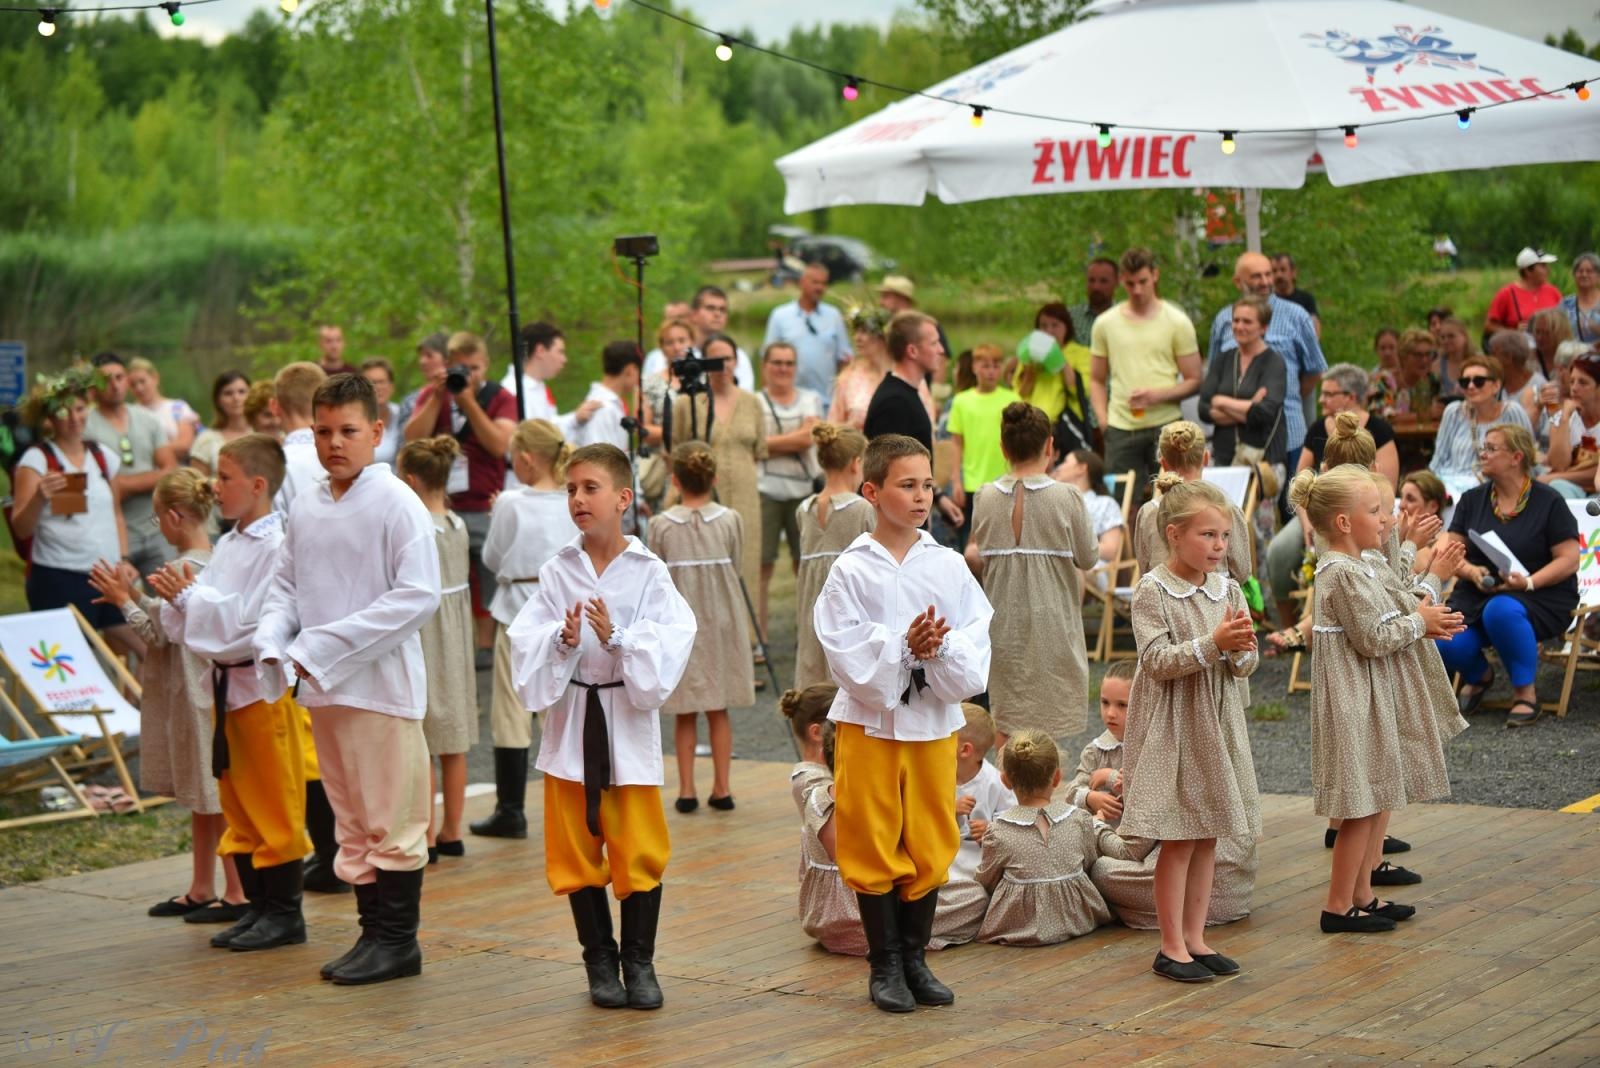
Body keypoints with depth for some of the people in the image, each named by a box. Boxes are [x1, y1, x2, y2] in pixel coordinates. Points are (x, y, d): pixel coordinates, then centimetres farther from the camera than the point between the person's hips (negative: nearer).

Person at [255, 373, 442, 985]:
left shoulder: (396, 503, -10)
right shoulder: (305, 509, 9)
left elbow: (419, 596, -16)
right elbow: (284, 586, 16)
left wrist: (324, 646, -17)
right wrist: (274, 642, -6)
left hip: (384, 683, -7)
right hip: (321, 688, 7)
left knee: (391, 819, -1)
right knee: (350, 819, 13)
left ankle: (397, 939, 9)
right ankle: (373, 931, 22)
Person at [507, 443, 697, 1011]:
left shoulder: (649, 573, -4)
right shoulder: (557, 572, 2)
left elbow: (667, 648, -11)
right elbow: (526, 645, -3)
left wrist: (616, 638, -25)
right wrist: (562, 641, -21)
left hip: (629, 721, -2)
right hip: (569, 723, 2)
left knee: (638, 852, 0)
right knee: (576, 852, 8)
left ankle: (638, 960, 15)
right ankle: (599, 959, 22)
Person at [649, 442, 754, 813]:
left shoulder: (661, 525, -8)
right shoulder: (730, 520, -5)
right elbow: (735, 569, 2)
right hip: (720, 621, 1)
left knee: (685, 712, 7)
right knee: (718, 709, 9)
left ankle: (686, 790, 7)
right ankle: (721, 788, 11)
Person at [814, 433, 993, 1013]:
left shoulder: (949, 567, 1)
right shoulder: (852, 570, -6)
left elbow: (976, 655, -3)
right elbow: (847, 656, -13)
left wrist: (939, 646, -21)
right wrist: (904, 644, -22)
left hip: (934, 721, 3)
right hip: (869, 722, -3)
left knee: (930, 845, 9)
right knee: (874, 846, 5)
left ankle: (914, 958, 22)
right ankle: (884, 965, 16)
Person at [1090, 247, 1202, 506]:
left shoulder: (1177, 322, 2)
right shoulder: (1105, 323, 10)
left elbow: (1194, 381, 1)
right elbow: (1097, 379, 16)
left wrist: (1157, 395, -15)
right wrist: (1102, 418, 1)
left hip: (1166, 426, -2)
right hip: (1120, 429, 2)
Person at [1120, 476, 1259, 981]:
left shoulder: (1229, 590, 5)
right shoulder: (1151, 592, -11)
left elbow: (1246, 668, 5)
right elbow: (1158, 661, -18)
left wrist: (1241, 651, -17)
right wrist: (1213, 644, -27)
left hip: (1218, 725, 6)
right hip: (1172, 727, -6)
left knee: (1208, 836, 11)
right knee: (1178, 840, -1)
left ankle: (1195, 937, 20)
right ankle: (1172, 946, 8)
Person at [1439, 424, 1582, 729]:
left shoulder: (1549, 502, -2)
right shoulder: (1472, 500, 10)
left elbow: (1569, 560, -7)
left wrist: (1529, 582, -22)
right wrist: (1472, 571, -15)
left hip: (1539, 597, -4)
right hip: (1477, 594, 4)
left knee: (1501, 611, -39)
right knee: (1446, 644, -26)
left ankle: (1525, 692, -17)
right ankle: (1478, 676, 13)